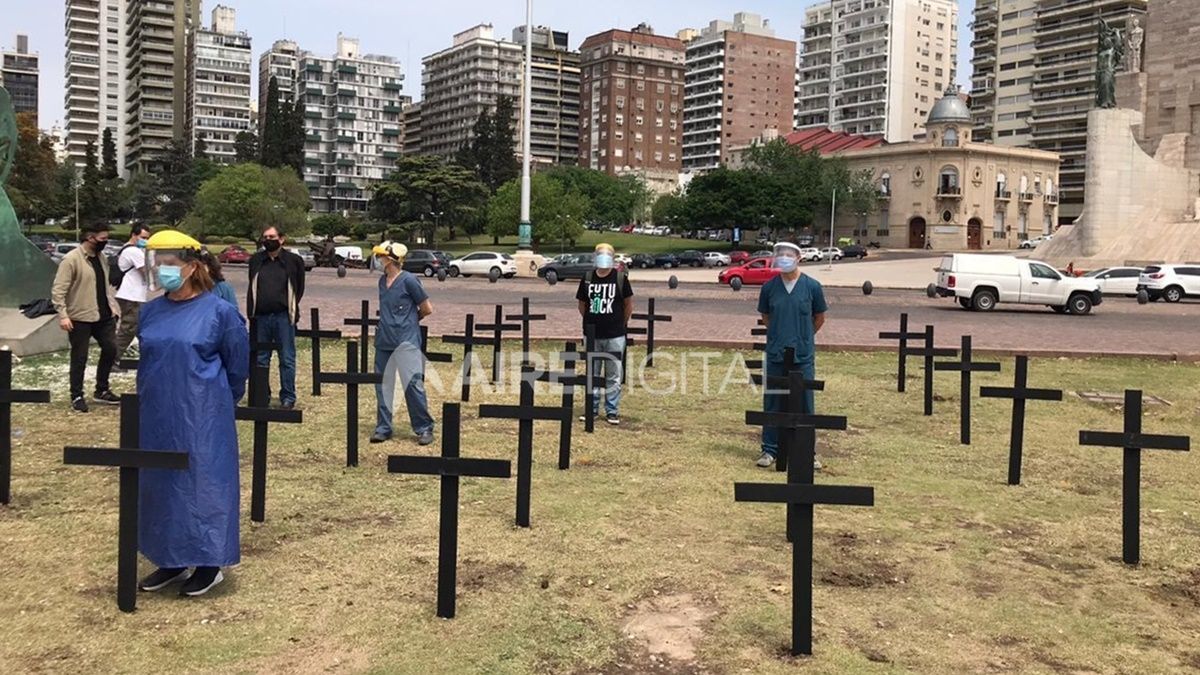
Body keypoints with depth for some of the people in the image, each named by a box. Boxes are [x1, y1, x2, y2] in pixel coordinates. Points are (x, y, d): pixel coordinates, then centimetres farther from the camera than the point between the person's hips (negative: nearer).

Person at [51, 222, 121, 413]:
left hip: (104, 316, 7)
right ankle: (77, 396, 16)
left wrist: (113, 305, 11)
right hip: (80, 318, -7)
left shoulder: (101, 257, 9)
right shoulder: (71, 259, -15)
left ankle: (101, 390, 24)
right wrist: (63, 315, -23)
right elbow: (58, 290, -17)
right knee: (79, 358, 3)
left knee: (110, 350, 9)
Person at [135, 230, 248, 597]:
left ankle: (209, 563, 14)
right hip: (157, 418, 6)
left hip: (202, 419, -6)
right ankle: (172, 560, 26)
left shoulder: (219, 311, -10)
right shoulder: (150, 312, 4)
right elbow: (146, 362, 17)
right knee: (159, 484, 12)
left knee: (204, 483, 1)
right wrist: (153, 400, 18)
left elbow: (238, 367, -1)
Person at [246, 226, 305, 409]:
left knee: (287, 359, 0)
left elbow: (299, 289, 8)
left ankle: (288, 397, 7)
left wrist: (291, 308, 4)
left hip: (283, 317, -3)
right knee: (260, 359, 9)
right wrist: (251, 312, 9)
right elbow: (252, 289, 17)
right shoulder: (256, 261, 10)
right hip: (261, 317, 3)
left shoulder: (293, 261, 1)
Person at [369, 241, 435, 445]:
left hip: (406, 342, -7)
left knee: (413, 384, -6)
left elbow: (427, 309, -5)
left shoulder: (408, 280, -11)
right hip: (384, 341, 7)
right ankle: (383, 427, 19)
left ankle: (424, 428, 4)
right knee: (382, 385, 10)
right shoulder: (382, 280, 11)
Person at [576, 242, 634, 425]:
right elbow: (582, 304, 13)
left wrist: (621, 324, 8)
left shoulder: (620, 278, -3)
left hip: (614, 336, -2)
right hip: (592, 335, 3)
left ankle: (612, 411, 10)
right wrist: (591, 321, 10)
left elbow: (629, 304, 5)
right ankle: (592, 408, 20)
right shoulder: (587, 278, 3)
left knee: (613, 375, 3)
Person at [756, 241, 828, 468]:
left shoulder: (812, 286, -3)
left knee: (805, 404, 5)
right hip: (775, 356, 1)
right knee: (772, 403, 6)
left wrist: (803, 337, 12)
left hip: (803, 356, -1)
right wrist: (780, 335, 12)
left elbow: (820, 317, 10)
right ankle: (770, 450, 17)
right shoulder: (769, 287, 0)